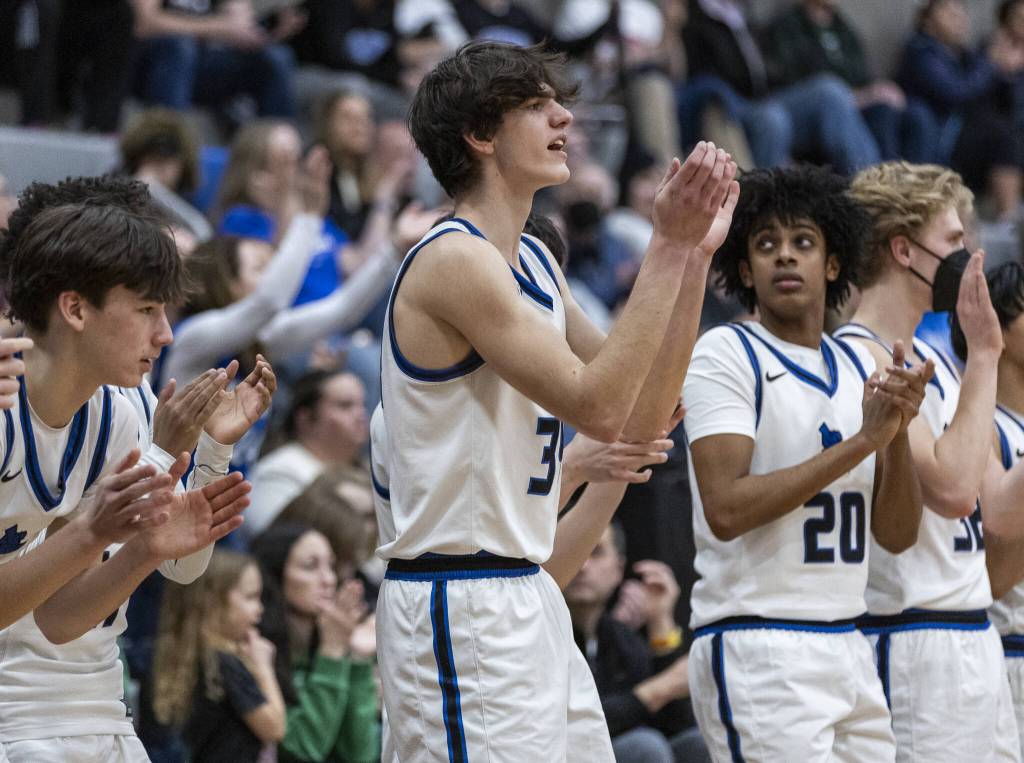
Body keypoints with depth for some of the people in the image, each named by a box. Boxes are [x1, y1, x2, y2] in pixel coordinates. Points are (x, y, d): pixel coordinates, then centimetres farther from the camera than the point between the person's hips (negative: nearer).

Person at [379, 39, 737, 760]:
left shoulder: (534, 262, 14)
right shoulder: (454, 259, -15)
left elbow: (644, 417, 13)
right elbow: (596, 405, -21)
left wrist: (696, 254, 7)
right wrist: (669, 246, -18)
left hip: (528, 597, 10)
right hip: (460, 610, -10)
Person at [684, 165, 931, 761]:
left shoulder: (860, 369, 14)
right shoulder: (727, 354, -5)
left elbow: (897, 534, 12)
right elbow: (726, 509, -18)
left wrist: (898, 433, -6)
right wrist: (861, 440, -16)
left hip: (847, 645, 7)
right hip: (757, 647, -7)